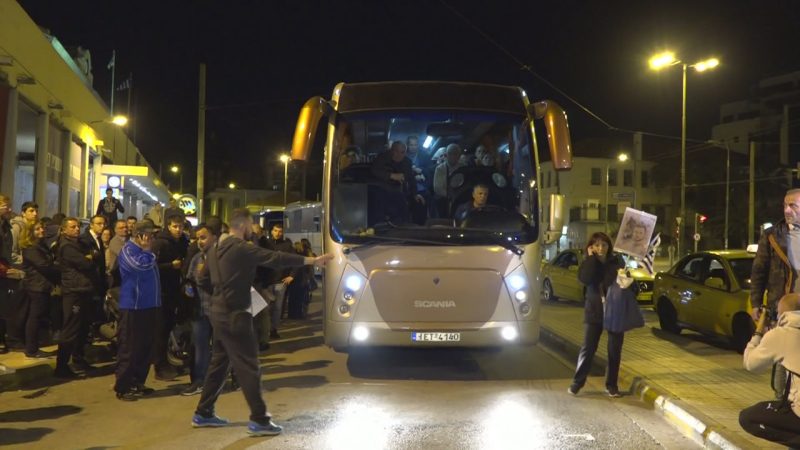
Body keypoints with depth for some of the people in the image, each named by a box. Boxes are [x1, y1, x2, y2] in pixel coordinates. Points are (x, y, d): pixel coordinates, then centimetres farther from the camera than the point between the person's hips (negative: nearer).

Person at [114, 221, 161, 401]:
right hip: (133, 306, -9)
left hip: (148, 305, 9)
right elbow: (142, 265, -27)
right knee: (129, 348, -5)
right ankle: (122, 387, 0)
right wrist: (147, 250, -12)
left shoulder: (144, 251, 17)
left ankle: (137, 383, 21)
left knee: (145, 347, 12)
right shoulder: (128, 250, -9)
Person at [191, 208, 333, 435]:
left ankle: (203, 413, 25)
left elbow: (202, 279, 17)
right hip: (234, 315, -9)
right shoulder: (242, 249, -16)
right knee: (248, 366, -4)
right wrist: (312, 260, -19)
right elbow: (276, 258, -21)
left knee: (219, 363, 18)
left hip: (219, 312, 9)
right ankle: (259, 420, 0)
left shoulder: (215, 249, 10)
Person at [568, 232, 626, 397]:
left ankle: (611, 385, 17)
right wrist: (591, 257, -16)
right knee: (587, 348, -1)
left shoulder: (617, 261, -1)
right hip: (594, 311, 0)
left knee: (615, 350, 6)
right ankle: (577, 382, 11)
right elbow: (584, 279, -20)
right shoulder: (589, 263, 0)